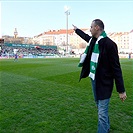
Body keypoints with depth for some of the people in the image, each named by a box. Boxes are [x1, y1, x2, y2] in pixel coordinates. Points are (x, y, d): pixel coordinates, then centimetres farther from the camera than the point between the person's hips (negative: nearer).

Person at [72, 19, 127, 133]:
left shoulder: (109, 44, -19)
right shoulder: (93, 40, 4)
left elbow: (116, 68, -18)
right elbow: (86, 37, 30)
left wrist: (121, 90, -16)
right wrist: (76, 30, 45)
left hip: (104, 83, -8)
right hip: (94, 80, 8)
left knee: (102, 113, -2)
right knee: (101, 109, 23)